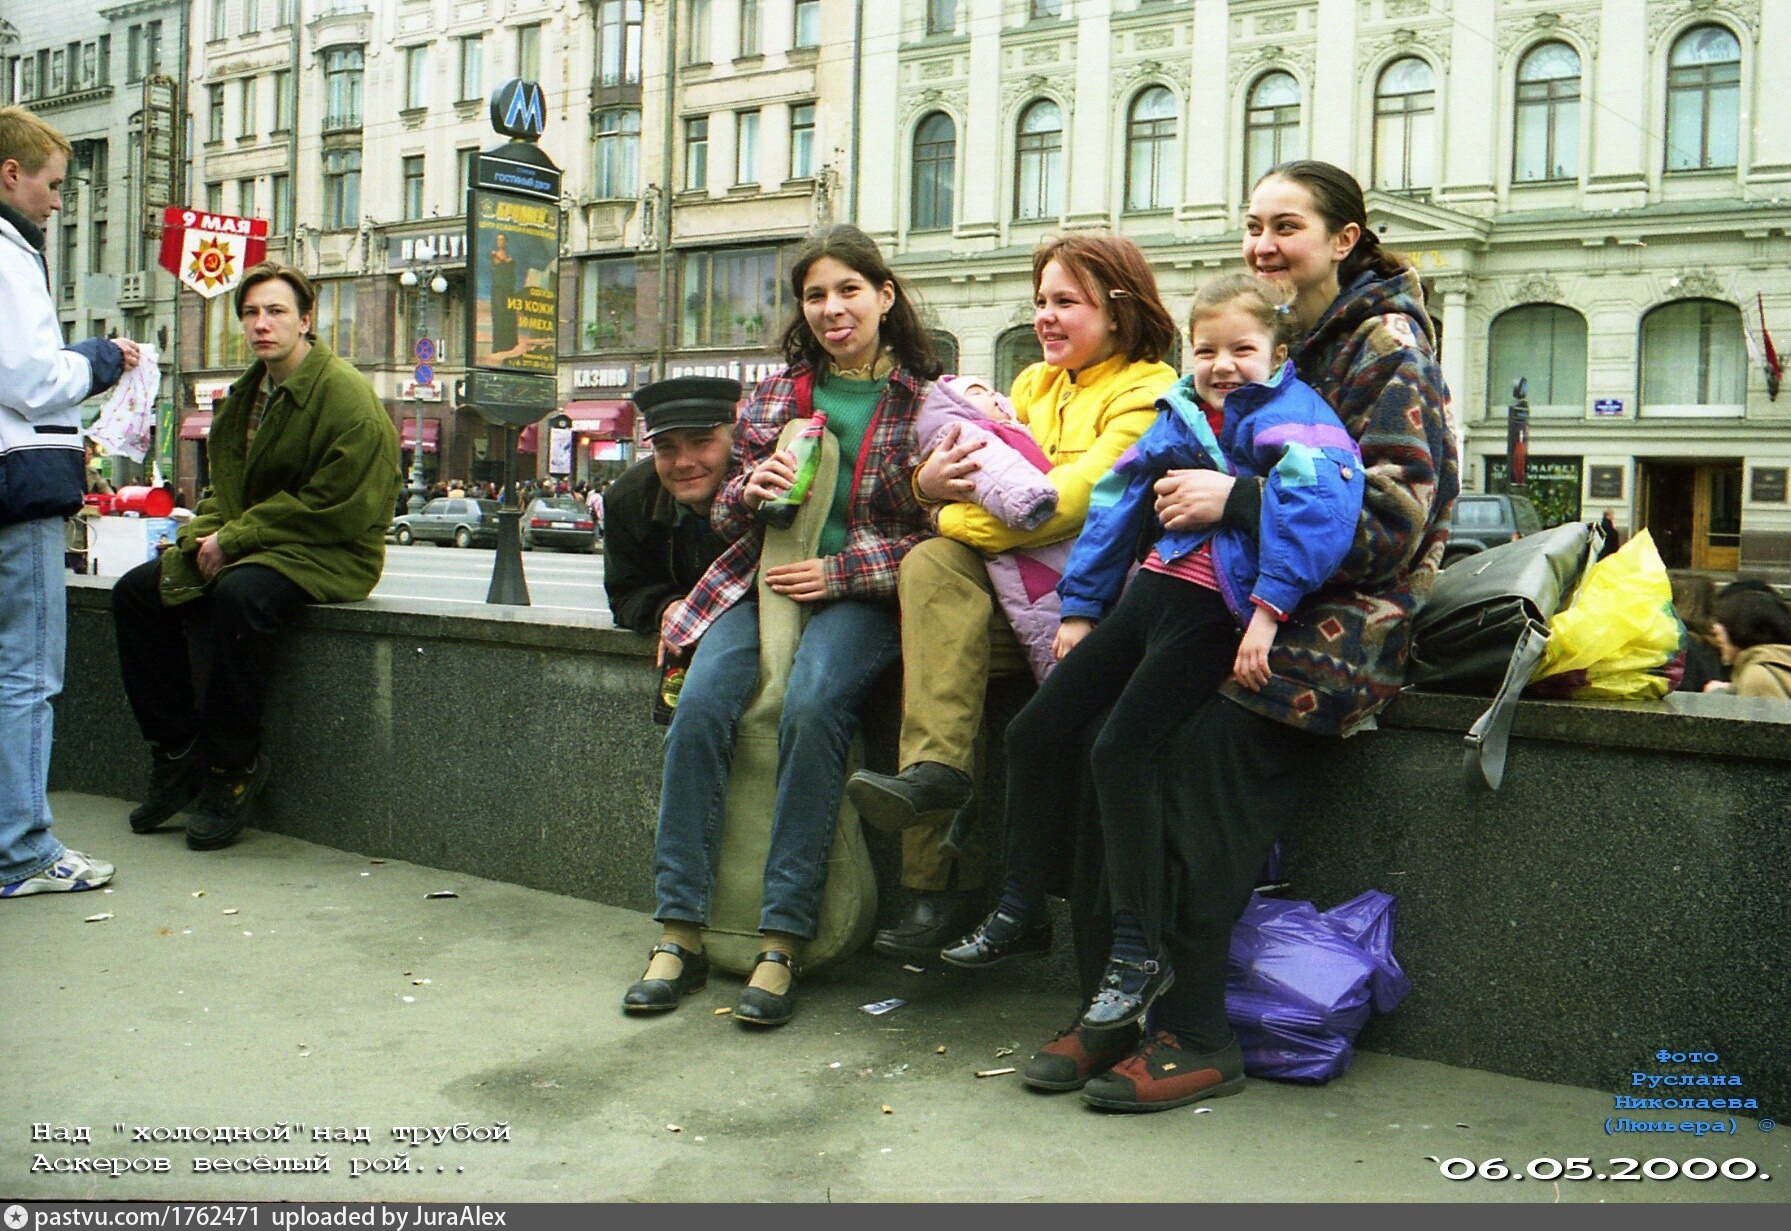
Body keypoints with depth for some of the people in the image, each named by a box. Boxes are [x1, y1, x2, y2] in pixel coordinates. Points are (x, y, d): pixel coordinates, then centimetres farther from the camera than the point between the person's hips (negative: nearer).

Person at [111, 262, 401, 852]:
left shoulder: (347, 395, -15)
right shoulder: (248, 393, 13)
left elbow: (335, 506, -20)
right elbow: (227, 486, 19)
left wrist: (235, 539, -17)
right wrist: (202, 534, -4)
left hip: (327, 555, -9)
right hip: (245, 549, 9)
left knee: (240, 594, -36)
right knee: (135, 592, 0)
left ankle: (234, 766, -19)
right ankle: (177, 753, 5)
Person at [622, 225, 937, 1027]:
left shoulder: (926, 400, 4)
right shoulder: (775, 395, 16)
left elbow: (935, 536, -1)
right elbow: (724, 517, 18)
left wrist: (837, 572, -13)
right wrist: (750, 490, -6)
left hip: (864, 594, -3)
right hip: (763, 578, 4)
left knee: (812, 705, -33)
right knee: (702, 701, -25)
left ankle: (783, 943, -26)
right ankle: (680, 934, -18)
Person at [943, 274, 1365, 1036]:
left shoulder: (1287, 415, -6)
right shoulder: (1180, 416, 16)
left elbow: (1319, 494, -26)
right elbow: (1117, 502, 21)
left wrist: (1268, 609, -34)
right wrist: (1079, 608, 18)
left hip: (1215, 613, -8)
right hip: (1151, 592, 8)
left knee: (1121, 749, -20)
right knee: (1035, 730, 6)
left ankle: (1138, 953, -11)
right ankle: (1020, 913, 17)